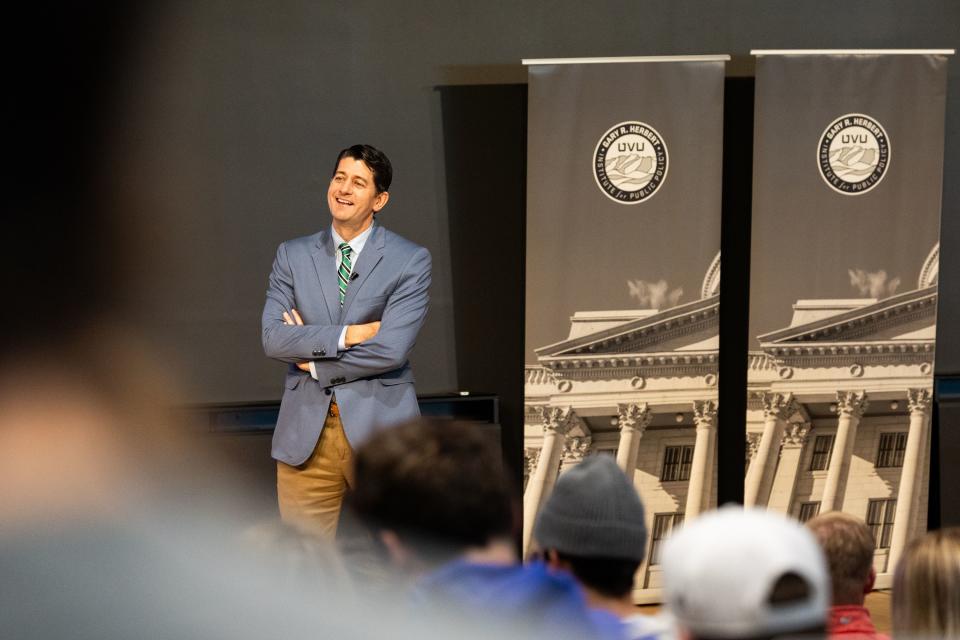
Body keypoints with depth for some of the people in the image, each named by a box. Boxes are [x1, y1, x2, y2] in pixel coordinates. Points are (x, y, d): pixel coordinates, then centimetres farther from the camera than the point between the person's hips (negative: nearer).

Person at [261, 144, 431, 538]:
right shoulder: (293, 255, 11)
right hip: (305, 431, 2)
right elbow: (272, 338, -2)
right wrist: (346, 335, -12)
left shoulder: (410, 261, 0)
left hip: (380, 430, -2)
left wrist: (315, 361, -5)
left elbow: (391, 350, -11)